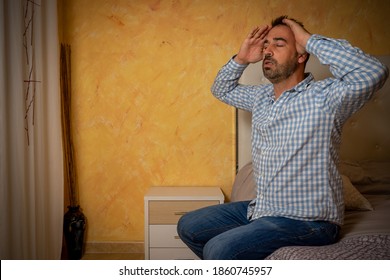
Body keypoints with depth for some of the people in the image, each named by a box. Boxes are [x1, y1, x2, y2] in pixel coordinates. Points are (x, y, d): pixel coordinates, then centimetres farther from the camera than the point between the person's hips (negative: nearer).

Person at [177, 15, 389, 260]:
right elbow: (222, 90, 24)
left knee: (218, 250, -24)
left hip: (308, 220, -8)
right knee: (188, 226, 10)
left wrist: (310, 40, -24)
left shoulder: (322, 97, -16)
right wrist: (241, 59, 3)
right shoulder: (261, 96, 7)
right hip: (261, 209, 8)